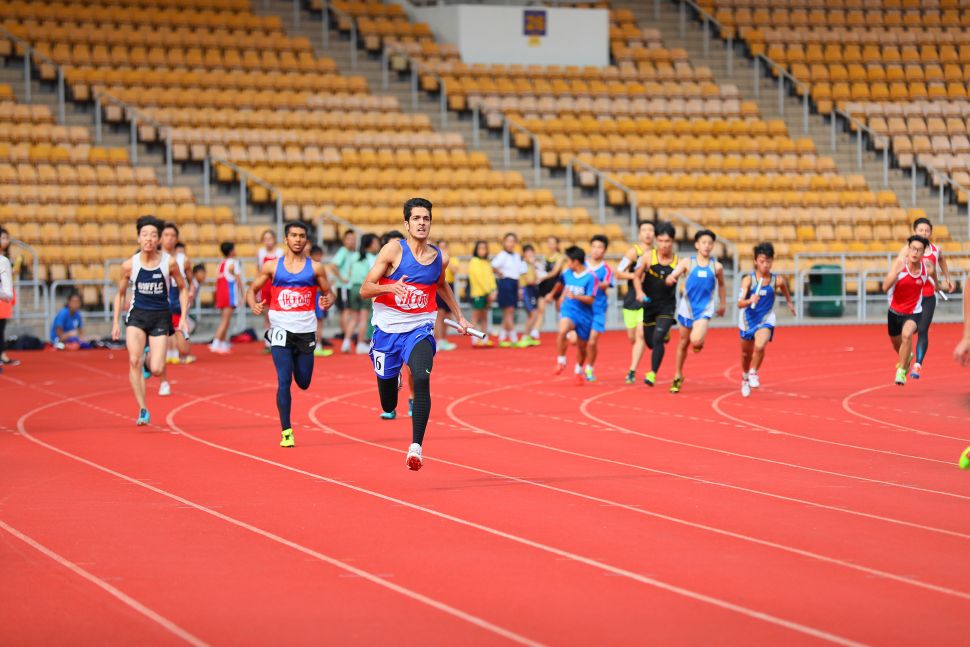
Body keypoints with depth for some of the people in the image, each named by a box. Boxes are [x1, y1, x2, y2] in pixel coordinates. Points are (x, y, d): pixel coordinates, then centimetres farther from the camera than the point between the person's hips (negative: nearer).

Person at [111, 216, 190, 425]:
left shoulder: (169, 262, -7)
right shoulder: (129, 265, -5)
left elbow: (182, 289, 7)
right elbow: (120, 294, 9)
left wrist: (183, 318, 0)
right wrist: (115, 323, 5)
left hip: (160, 317, 0)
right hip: (137, 314, 0)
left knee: (157, 370, -9)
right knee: (134, 361, -21)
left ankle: (149, 360, 31)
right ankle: (143, 410, -11)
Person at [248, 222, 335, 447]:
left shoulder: (315, 268, 5)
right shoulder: (272, 266, 5)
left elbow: (328, 293, 9)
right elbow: (252, 289, 11)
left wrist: (327, 301, -15)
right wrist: (254, 305, -11)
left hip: (306, 330, 1)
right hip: (281, 329, -1)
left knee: (303, 383, 10)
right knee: (284, 381, -12)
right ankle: (286, 432, -6)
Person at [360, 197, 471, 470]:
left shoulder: (440, 258, 3)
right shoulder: (393, 250, -9)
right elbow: (365, 289, -11)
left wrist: (459, 315, 29)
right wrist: (390, 287, -29)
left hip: (420, 329, 1)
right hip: (387, 328, -1)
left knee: (422, 380, -26)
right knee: (385, 384, 10)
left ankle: (416, 445, -28)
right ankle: (389, 412, 51)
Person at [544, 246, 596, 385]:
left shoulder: (590, 277, -14)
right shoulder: (567, 273, 1)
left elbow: (590, 300, -15)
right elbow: (561, 284, 25)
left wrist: (575, 296, -29)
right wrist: (552, 294, 40)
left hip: (584, 314, -2)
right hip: (568, 310, 2)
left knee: (581, 346, 12)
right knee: (563, 331, -31)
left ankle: (579, 371, 39)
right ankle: (561, 361, -14)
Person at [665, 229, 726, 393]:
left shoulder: (716, 267, -1)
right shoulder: (687, 262, -3)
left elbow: (721, 285, 16)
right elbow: (673, 275, -12)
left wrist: (722, 304, 18)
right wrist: (670, 278, -36)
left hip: (704, 309, -1)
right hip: (687, 307, 1)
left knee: (696, 341, -24)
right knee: (683, 343, 12)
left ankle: (699, 343, 15)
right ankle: (678, 376, 29)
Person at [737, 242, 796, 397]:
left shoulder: (777, 280, -11)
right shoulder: (748, 279, -16)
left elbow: (784, 287, 15)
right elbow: (740, 304, -22)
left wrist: (789, 302, 27)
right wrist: (750, 301, -42)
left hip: (766, 320, -1)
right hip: (748, 320, 1)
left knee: (760, 346, -29)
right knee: (746, 353, 18)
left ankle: (753, 373, -3)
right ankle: (745, 377, 47)